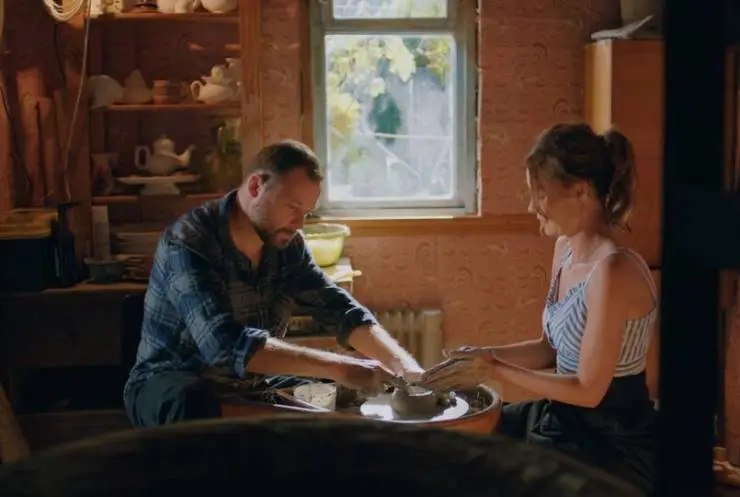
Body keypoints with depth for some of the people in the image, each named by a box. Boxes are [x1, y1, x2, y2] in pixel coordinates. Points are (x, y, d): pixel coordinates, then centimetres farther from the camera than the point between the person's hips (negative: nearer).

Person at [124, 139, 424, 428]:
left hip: (252, 386, 6)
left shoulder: (287, 244, -3)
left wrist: (405, 365, -16)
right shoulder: (189, 243, -24)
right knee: (195, 404, -40)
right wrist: (339, 368, -40)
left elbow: (339, 310, 1)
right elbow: (225, 344, -37)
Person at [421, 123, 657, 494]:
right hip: (566, 416, 8)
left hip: (614, 444, -8)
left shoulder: (613, 270, -26)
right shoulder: (566, 248, 2)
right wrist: (484, 355, -5)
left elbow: (588, 390, -23)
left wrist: (494, 371, -17)